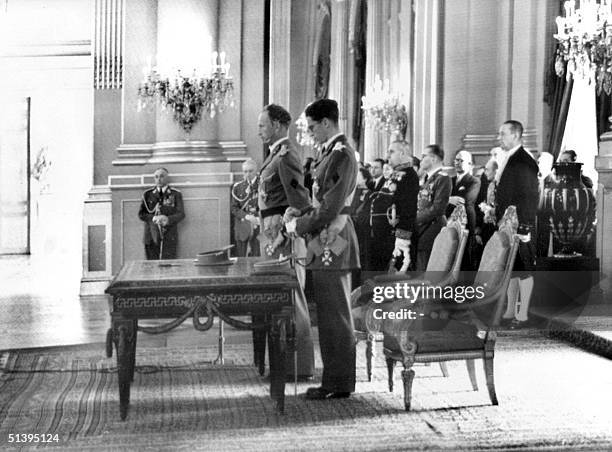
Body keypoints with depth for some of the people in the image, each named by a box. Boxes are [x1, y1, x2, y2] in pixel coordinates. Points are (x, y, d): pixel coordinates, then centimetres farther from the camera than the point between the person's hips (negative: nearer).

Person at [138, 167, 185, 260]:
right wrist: (153, 218, -14)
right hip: (151, 237, 1)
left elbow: (181, 214, 0)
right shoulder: (147, 195, 13)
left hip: (169, 238, -1)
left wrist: (168, 219, -20)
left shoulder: (176, 194, 9)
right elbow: (141, 214, 6)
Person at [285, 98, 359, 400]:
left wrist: (298, 226, -10)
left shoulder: (341, 155, -15)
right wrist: (300, 214, 8)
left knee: (335, 313, -3)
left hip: (332, 242, -10)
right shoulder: (331, 152, 15)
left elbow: (330, 208, -20)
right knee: (330, 313, 13)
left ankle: (339, 384, 5)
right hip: (327, 242, 10)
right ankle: (335, 378, 21)